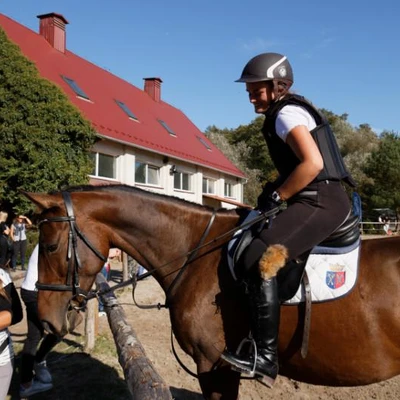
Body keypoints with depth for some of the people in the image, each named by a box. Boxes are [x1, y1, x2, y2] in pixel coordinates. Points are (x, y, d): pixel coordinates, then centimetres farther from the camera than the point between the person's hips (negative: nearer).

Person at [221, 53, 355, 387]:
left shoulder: (287, 113, -8)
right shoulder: (290, 113, 23)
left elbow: (313, 163, -22)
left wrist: (276, 195, -14)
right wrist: (276, 189, 13)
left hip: (322, 202, -11)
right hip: (319, 202, 11)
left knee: (259, 258, -24)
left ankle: (265, 357, -22)